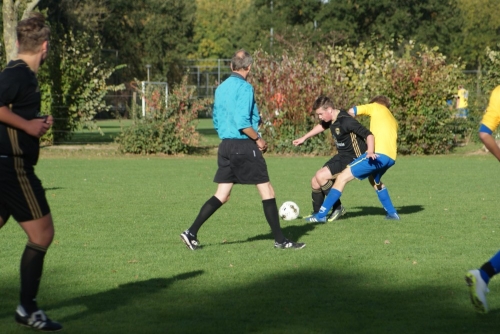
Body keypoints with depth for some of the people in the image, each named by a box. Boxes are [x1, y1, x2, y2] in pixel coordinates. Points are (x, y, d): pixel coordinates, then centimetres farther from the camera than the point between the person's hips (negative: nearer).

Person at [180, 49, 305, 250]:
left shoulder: (221, 88, 12)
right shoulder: (244, 88, -12)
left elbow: (216, 122, 18)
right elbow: (242, 122, -20)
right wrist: (258, 139, -9)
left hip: (225, 146, 8)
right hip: (244, 146, -8)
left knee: (222, 196, 10)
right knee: (267, 191, 0)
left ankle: (191, 233, 3)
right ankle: (280, 240, 3)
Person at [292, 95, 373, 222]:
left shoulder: (346, 121, -26)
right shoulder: (331, 120, 1)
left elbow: (368, 134, -28)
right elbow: (321, 126, 26)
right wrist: (304, 138, 32)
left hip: (352, 159, -9)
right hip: (341, 156, 9)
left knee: (321, 176, -21)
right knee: (315, 181, 6)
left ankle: (338, 208, -6)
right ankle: (316, 213, 25)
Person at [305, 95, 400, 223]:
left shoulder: (376, 107, 14)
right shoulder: (393, 120, 31)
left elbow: (351, 112, 7)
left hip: (378, 154, -7)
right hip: (391, 157, 7)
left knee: (342, 178, -6)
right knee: (375, 180, 38)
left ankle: (321, 215, -13)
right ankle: (392, 213, 34)